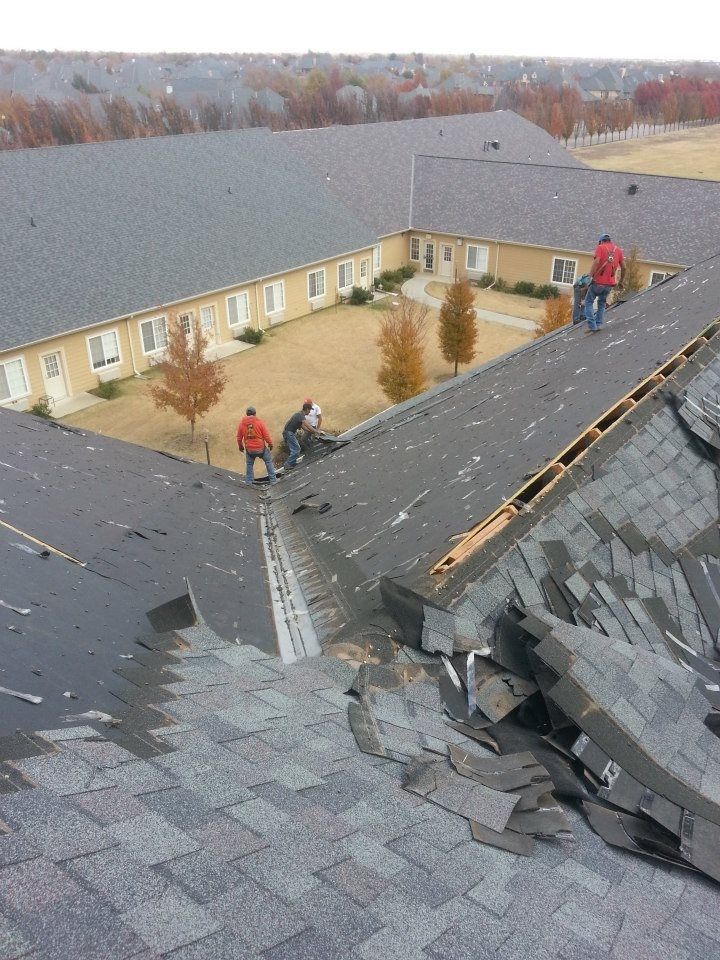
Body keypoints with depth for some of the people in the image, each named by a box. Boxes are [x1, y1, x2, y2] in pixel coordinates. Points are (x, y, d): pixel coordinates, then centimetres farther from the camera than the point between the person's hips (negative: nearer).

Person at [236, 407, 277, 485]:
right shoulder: (260, 422, -11)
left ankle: (248, 481, 20)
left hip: (249, 449, 2)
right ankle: (273, 480, 17)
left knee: (249, 465, 20)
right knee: (268, 462, 16)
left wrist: (240, 446, 24)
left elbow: (239, 438, 7)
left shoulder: (241, 423, -2)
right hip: (261, 448, -2)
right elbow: (266, 435, -9)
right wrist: (270, 444, 7)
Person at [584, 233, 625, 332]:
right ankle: (598, 324, 14)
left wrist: (590, 276, -16)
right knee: (602, 303, 23)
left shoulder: (600, 247, -2)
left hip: (598, 282, -4)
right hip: (610, 283, 5)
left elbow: (596, 262, -17)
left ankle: (592, 326, -4)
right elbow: (623, 267, 11)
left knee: (589, 302, 7)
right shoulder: (618, 250, 11)